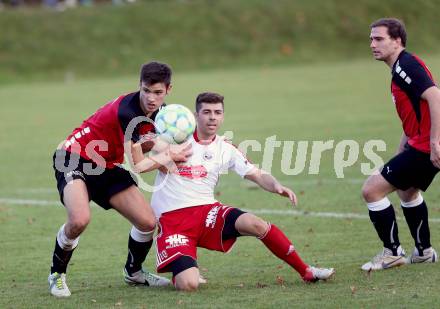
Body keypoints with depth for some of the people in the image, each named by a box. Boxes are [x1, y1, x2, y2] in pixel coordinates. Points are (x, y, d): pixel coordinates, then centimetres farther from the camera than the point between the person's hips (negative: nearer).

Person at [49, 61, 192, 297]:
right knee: (79, 220, -32)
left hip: (107, 167, 8)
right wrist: (170, 156, -17)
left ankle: (133, 272, 29)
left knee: (148, 222, 0)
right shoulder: (128, 110, -29)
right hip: (75, 160, -8)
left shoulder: (160, 112, -2)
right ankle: (57, 274, -5)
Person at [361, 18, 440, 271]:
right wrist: (401, 152, 23)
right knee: (407, 191, 32)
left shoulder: (406, 65, -15)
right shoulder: (400, 69, 17)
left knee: (372, 190, -9)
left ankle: (393, 253, 2)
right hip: (418, 144, 11)